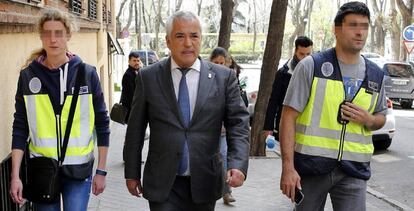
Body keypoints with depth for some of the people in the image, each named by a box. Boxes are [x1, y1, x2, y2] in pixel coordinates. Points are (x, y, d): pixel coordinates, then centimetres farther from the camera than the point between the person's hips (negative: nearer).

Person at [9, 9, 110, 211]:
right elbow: (20, 127, 1)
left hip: (79, 168, -1)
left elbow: (102, 123, 1)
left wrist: (101, 170, 0)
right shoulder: (28, 76, -1)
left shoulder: (87, 73, -4)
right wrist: (15, 175, -4)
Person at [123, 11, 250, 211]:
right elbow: (135, 129, 4)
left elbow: (238, 123, -3)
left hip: (204, 182, 1)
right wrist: (132, 173, 7)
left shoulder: (224, 77, -2)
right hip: (163, 185, -1)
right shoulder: (148, 77, -1)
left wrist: (238, 164, -18)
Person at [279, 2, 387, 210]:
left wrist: (368, 120, -5)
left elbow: (380, 117, 20)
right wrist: (288, 167, -15)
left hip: (354, 169, 3)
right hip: (311, 164, -2)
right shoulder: (311, 65, -7)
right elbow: (289, 116, -8)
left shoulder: (376, 75, 6)